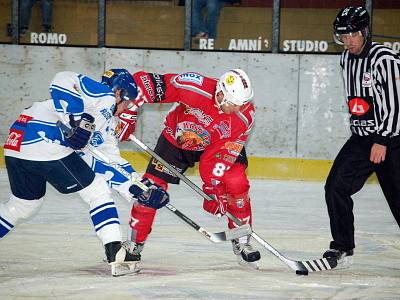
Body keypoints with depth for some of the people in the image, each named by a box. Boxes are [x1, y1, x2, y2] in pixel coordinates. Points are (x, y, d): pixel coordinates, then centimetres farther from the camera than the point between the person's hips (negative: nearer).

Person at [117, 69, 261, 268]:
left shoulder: (245, 115, -28)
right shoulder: (194, 87, -37)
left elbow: (226, 153, -24)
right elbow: (143, 81, -33)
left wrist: (214, 186, -29)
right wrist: (128, 114, -33)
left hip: (216, 145, 1)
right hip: (177, 138, -1)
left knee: (237, 184, -17)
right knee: (152, 186, -8)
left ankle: (242, 242, 2)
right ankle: (135, 243, 9)